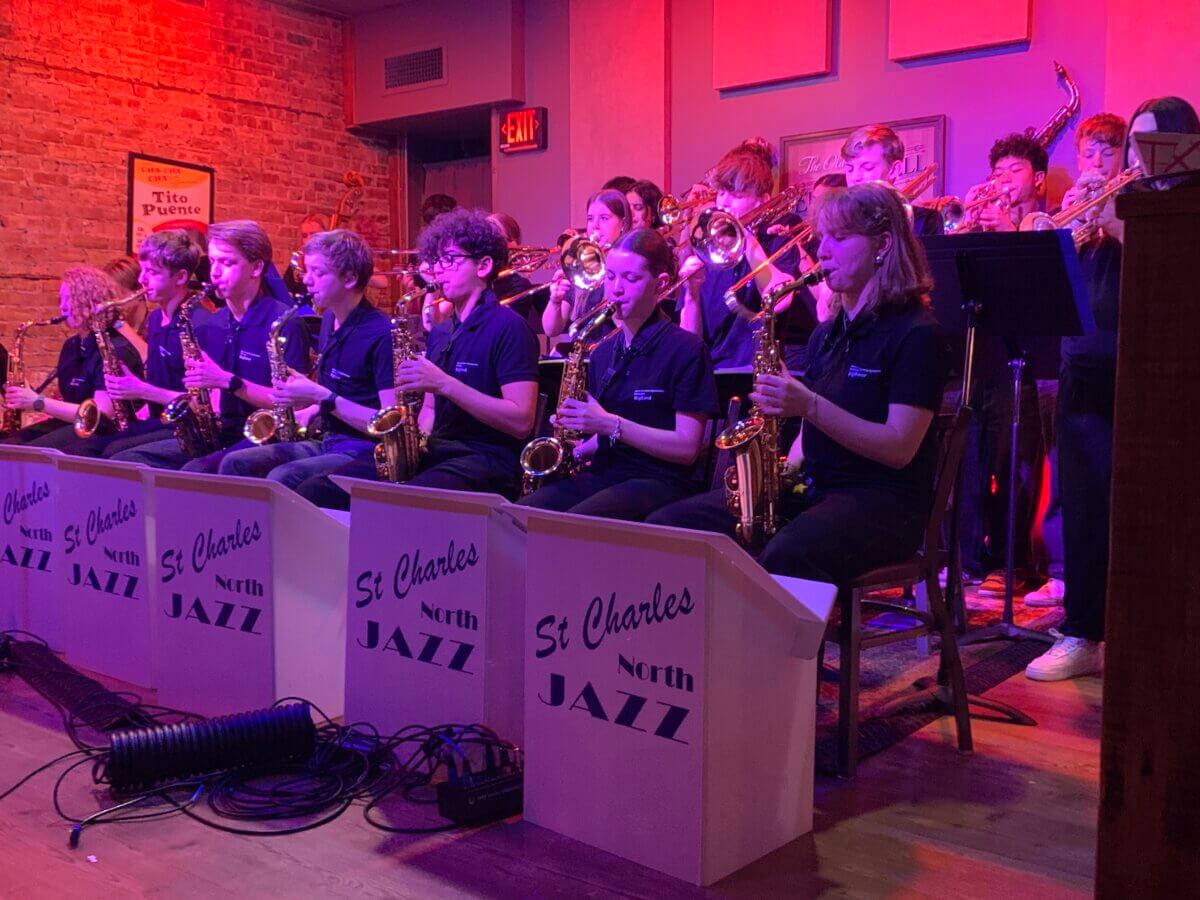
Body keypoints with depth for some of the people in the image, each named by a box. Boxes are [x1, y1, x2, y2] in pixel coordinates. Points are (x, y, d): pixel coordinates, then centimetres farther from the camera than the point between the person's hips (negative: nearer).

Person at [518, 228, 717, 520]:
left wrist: (611, 425, -17)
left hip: (657, 482, -6)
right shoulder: (603, 352, 14)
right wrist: (578, 448, 1)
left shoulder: (685, 349, -5)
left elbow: (687, 448, -10)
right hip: (601, 473, 6)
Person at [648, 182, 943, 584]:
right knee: (665, 526, -10)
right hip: (809, 487, 7)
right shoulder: (827, 333, 17)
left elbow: (899, 449, -15)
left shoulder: (914, 332, -6)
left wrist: (809, 406, -23)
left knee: (782, 560, -39)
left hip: (881, 501, -7)